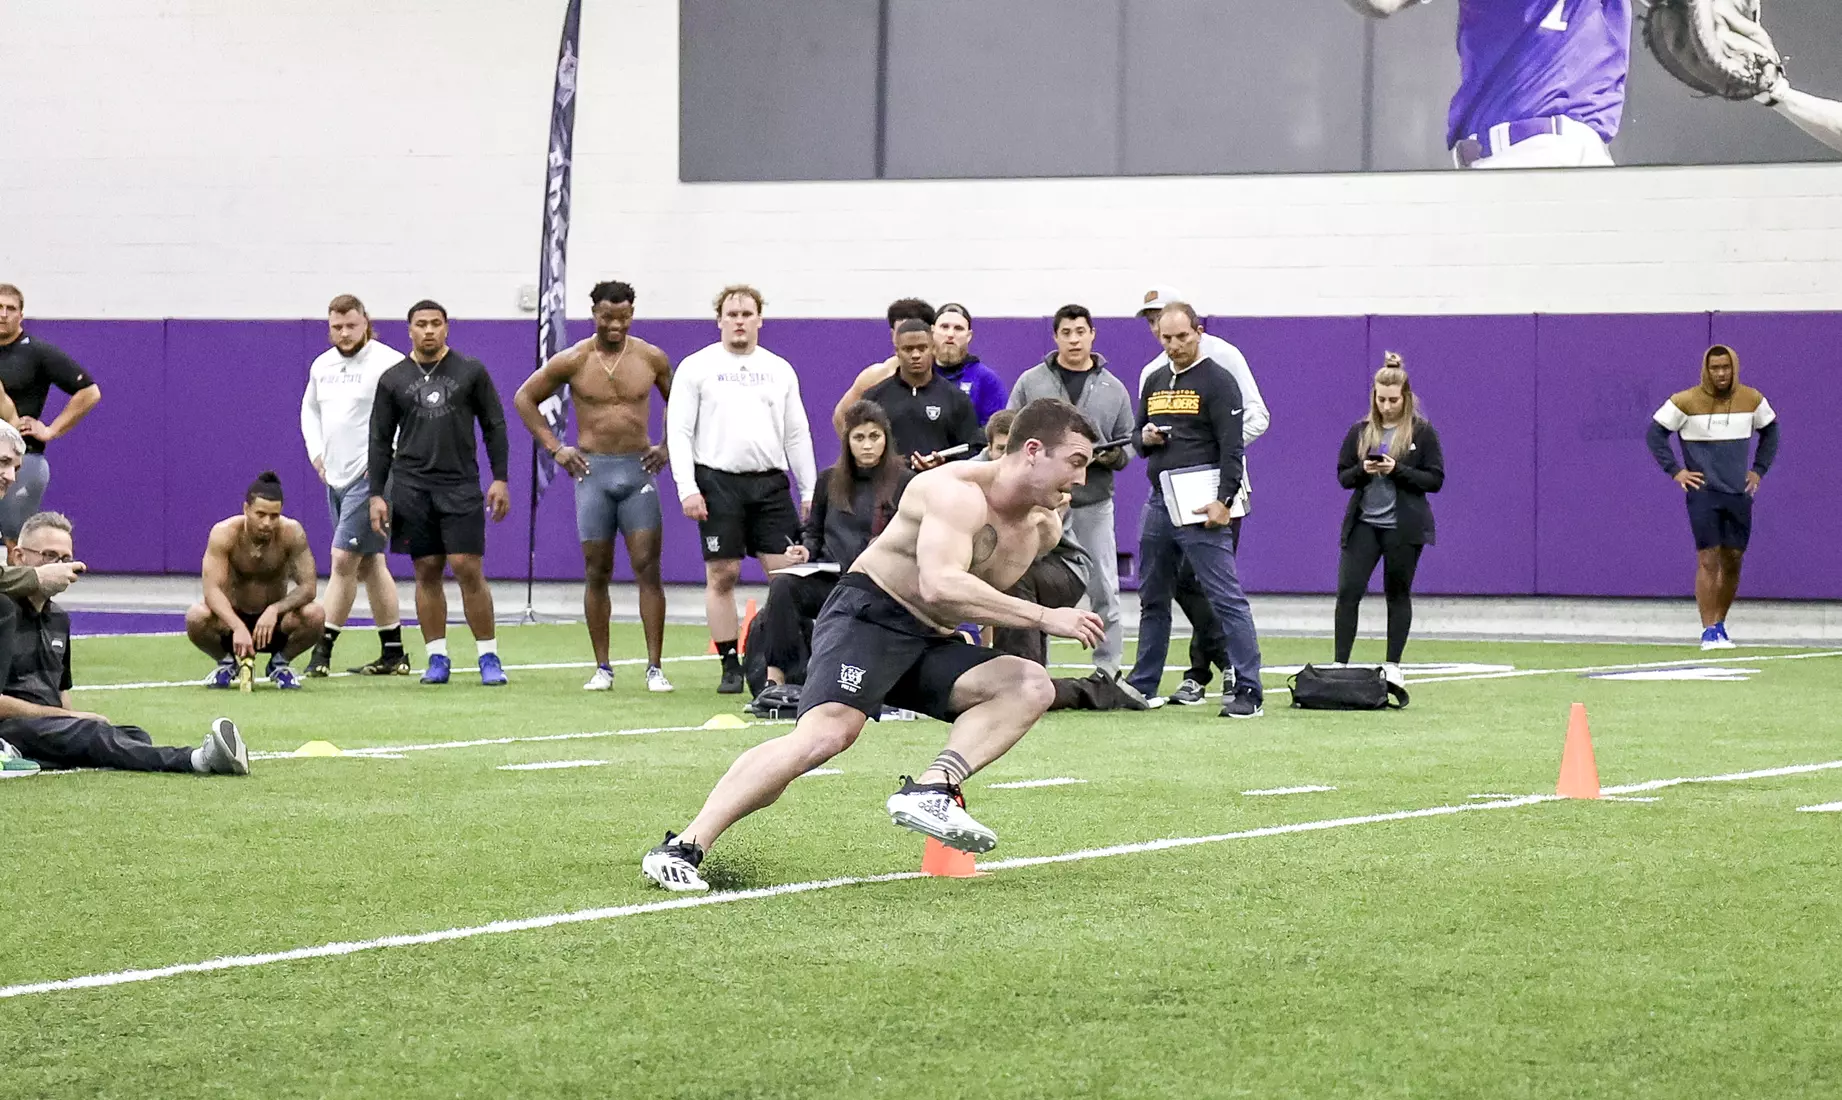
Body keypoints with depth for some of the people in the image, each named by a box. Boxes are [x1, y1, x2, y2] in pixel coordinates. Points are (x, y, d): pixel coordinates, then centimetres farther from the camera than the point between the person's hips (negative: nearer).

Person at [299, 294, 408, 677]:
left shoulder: (388, 363, -12)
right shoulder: (322, 365, 11)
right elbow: (310, 408, 28)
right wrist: (315, 450, 14)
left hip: (370, 477, -8)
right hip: (335, 477, 8)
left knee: (343, 560, -11)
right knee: (369, 565, 11)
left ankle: (322, 649, -8)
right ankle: (394, 655, 16)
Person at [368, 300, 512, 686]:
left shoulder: (470, 372, 4)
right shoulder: (393, 379, 7)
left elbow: (494, 426, 7)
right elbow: (380, 440, 9)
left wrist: (500, 479, -1)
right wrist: (376, 495, 4)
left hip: (460, 485, -2)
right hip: (412, 487, 2)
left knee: (468, 569, -8)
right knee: (427, 572, 2)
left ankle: (489, 656, -1)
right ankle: (437, 658, 9)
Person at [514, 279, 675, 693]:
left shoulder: (652, 359, 3)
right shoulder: (573, 361, 0)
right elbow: (524, 398, 9)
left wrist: (667, 447, 6)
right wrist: (554, 448, 3)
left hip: (639, 470, 0)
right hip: (593, 471, 0)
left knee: (647, 568, -7)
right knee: (596, 572, 2)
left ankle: (655, 668, -5)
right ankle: (602, 667, 10)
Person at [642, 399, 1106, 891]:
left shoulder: (1042, 528, 10)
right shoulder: (960, 492, -17)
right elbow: (940, 585, -35)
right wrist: (1043, 617, -31)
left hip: (929, 645, 8)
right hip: (868, 614, -8)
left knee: (1032, 685, -12)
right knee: (829, 730, -31)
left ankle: (931, 790, -28)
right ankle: (682, 848, -30)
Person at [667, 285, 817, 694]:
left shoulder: (779, 370, 13)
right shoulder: (697, 367, 4)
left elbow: (797, 434, 15)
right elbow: (679, 431, -1)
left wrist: (810, 491, 8)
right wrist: (687, 488, -11)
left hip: (770, 482, 3)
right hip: (718, 481, -3)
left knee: (788, 571, -5)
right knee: (722, 576, -2)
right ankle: (730, 667, 5)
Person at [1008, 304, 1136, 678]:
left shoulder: (1114, 389, 9)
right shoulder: (1031, 382, 5)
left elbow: (1128, 444, 12)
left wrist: (1114, 457, -9)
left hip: (1094, 504, 1)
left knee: (1104, 591, 0)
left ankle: (1108, 671, 7)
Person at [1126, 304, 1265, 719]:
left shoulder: (1217, 381, -5)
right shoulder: (1155, 381, 16)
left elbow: (1231, 447, -12)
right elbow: (1138, 438, 25)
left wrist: (1223, 500, -21)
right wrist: (1145, 438, 1)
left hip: (1199, 507, -7)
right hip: (1158, 504, 7)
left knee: (1227, 599, -10)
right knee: (1152, 600, 14)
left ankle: (1248, 691, -13)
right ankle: (1142, 686, 23)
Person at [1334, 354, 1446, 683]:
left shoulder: (1422, 432, -2)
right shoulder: (1360, 431, 6)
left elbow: (1435, 480, -4)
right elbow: (1343, 477, 9)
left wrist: (1397, 470, -17)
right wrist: (1363, 470, -12)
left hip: (1403, 527, -2)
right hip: (1363, 522, 2)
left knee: (1397, 594, 6)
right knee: (1348, 591, -6)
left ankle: (1392, 666, 14)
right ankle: (1339, 665, -3)